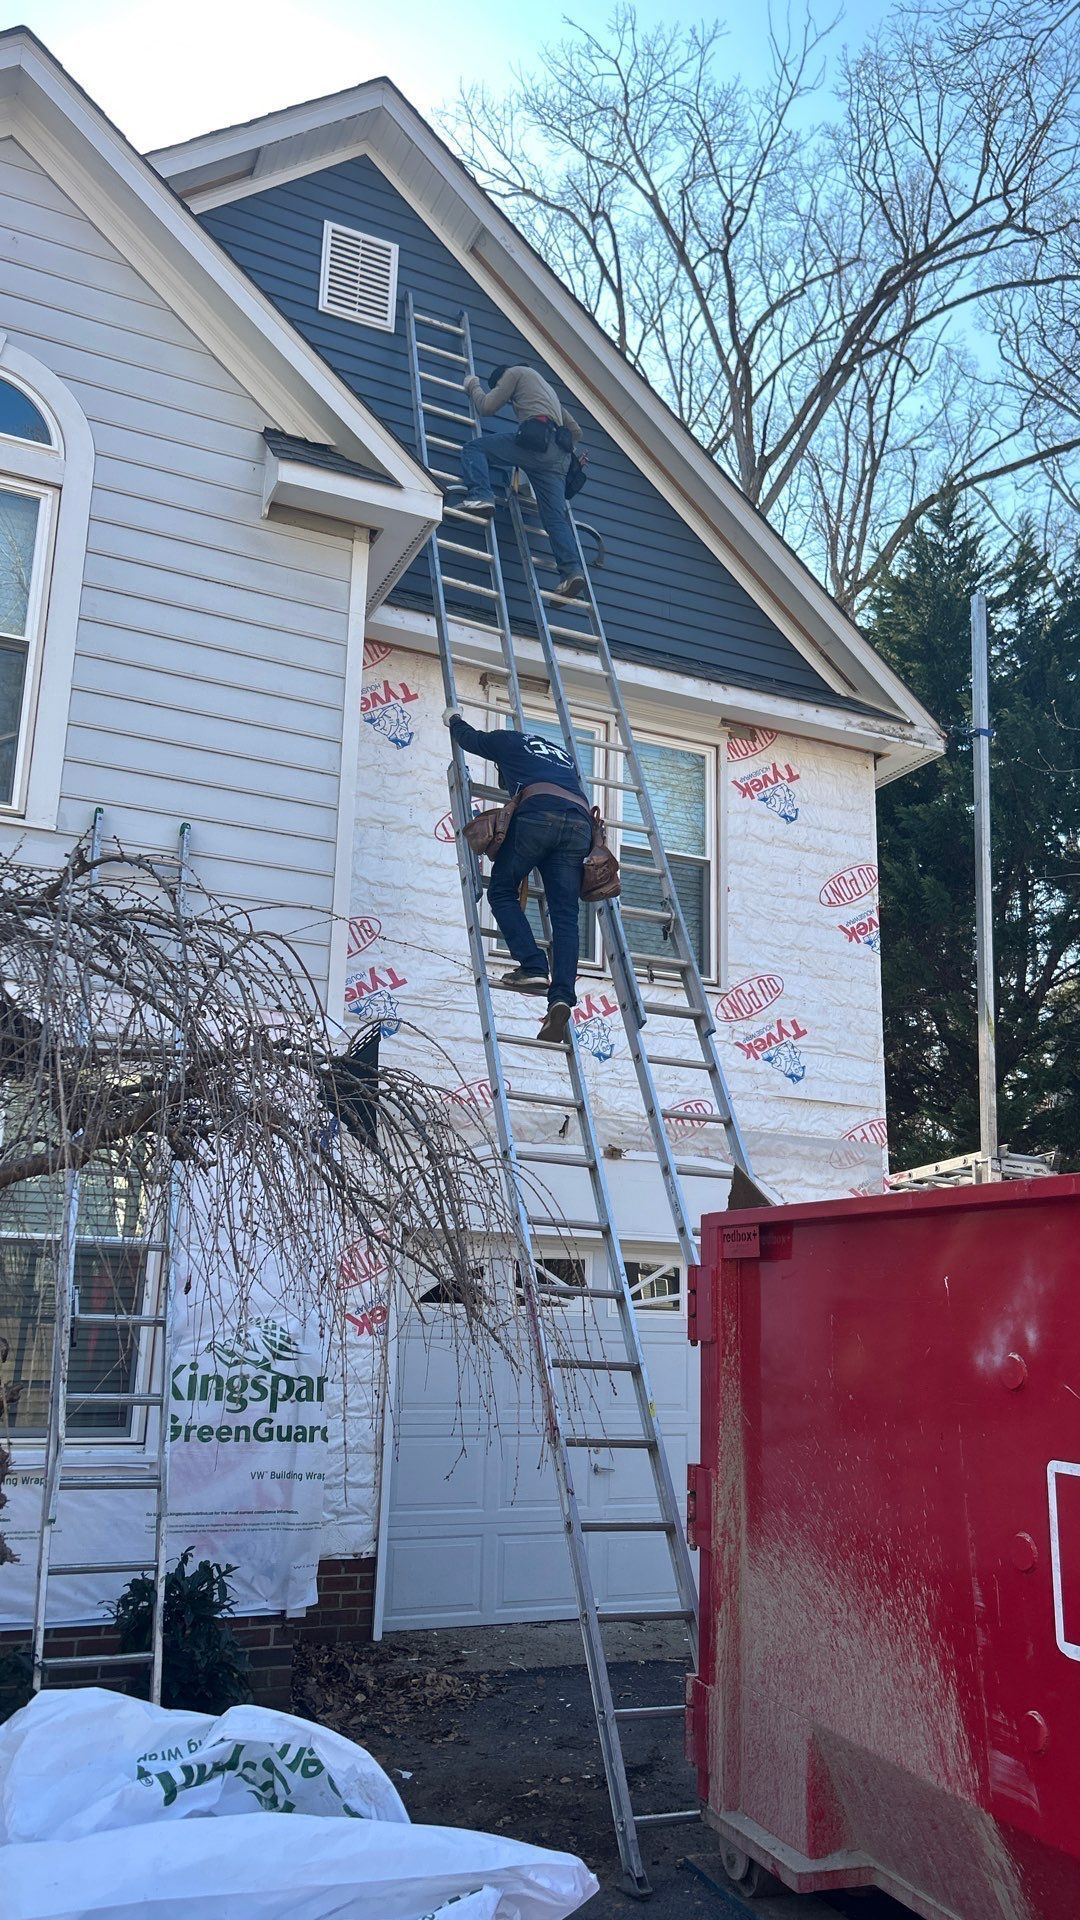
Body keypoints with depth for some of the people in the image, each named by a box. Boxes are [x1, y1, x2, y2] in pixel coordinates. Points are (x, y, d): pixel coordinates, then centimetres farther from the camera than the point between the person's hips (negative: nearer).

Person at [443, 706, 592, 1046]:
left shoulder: (508, 740, 28)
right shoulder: (564, 755, 39)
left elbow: (467, 738, 42)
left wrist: (453, 718, 63)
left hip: (539, 811, -4)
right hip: (580, 821, 4)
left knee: (502, 891, 7)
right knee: (565, 915, -1)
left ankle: (534, 968, -13)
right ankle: (562, 997, -18)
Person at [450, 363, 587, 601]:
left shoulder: (515, 373, 19)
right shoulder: (548, 388, 43)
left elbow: (487, 407, 13)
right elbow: (576, 431, 41)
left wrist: (473, 387, 31)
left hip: (536, 440, -7)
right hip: (559, 457, 7)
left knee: (474, 448, 2)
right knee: (556, 517, -3)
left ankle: (480, 496, -22)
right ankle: (572, 570, -21)